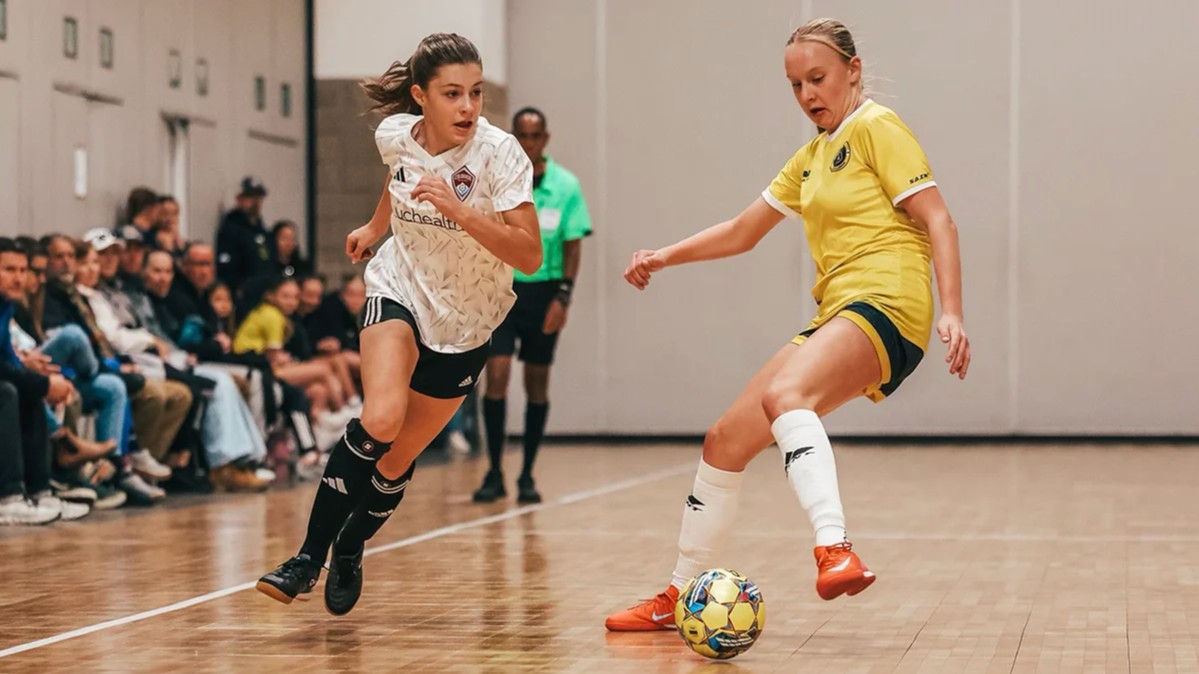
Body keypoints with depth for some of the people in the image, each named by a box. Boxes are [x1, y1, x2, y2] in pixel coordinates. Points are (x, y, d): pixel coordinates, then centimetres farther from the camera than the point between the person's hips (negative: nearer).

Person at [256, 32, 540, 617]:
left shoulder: (499, 153, -23)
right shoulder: (395, 135, -12)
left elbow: (530, 255, -31)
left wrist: (457, 209, -40)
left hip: (463, 323, -1)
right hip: (400, 289, 1)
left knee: (396, 460, 7)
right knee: (381, 419, -28)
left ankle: (350, 549, 37)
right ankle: (310, 556, -16)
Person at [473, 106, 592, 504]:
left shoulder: (565, 185, -1)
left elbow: (573, 244, 1)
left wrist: (563, 296, -7)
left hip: (544, 291, 1)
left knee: (537, 382, 5)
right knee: (496, 375, -11)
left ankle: (527, 476, 15)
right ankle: (494, 473, -1)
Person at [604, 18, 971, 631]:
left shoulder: (876, 128, 0)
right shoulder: (810, 159, 25)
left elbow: (939, 221, -8)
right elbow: (742, 232, 33)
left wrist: (952, 312, -20)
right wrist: (666, 256, 20)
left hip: (885, 305, -8)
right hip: (835, 317, 8)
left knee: (784, 394, -37)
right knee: (725, 443, 6)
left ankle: (835, 551, -55)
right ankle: (680, 596, 20)